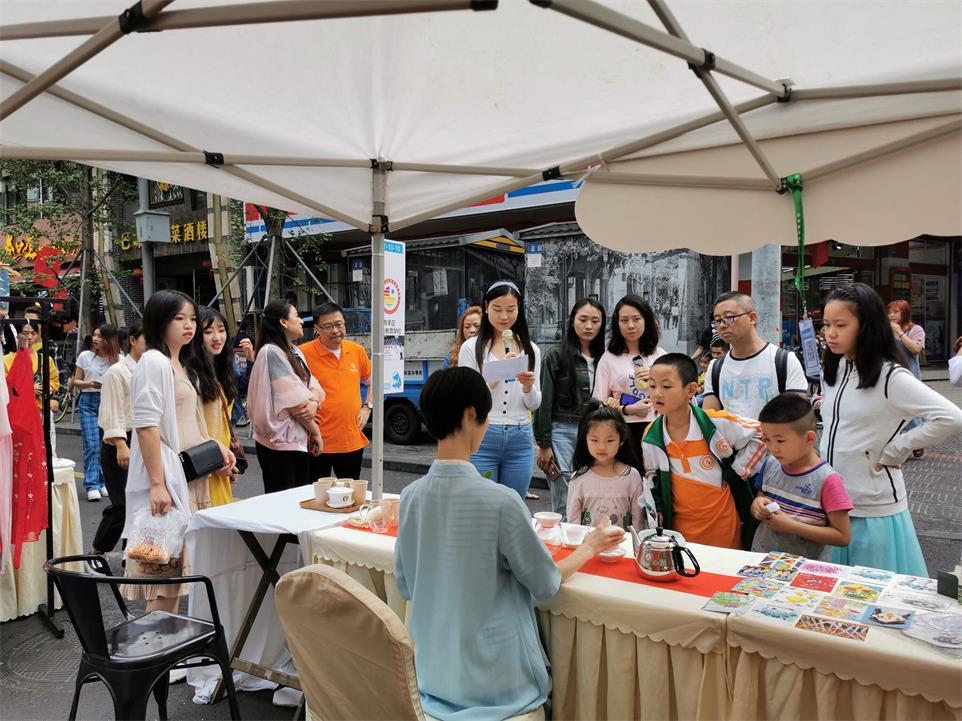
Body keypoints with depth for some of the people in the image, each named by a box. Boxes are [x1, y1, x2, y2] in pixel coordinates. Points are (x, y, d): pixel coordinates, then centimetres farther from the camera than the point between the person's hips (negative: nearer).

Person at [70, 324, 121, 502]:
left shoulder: (119, 360, 0)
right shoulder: (85, 356, 2)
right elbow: (76, 381, 8)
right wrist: (89, 383, -11)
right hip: (89, 402, 0)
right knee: (92, 445, -6)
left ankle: (103, 482, 19)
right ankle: (92, 485, -2)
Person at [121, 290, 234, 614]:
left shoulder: (180, 365, 16)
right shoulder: (154, 362, -12)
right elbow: (146, 426, -19)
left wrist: (216, 445, 9)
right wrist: (157, 484, -23)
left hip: (187, 476, 9)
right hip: (165, 477, -9)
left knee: (176, 566, 13)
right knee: (163, 569, -5)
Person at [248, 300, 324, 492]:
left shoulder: (295, 351, 13)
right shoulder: (271, 352, -15)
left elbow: (313, 385, 7)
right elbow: (295, 402, -16)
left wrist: (313, 402, -16)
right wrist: (316, 431, -6)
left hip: (300, 440, 8)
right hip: (279, 442, -8)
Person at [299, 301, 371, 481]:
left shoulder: (357, 351, 5)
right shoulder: (304, 353, -11)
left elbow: (372, 381, 20)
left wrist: (367, 407, 8)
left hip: (353, 441, 4)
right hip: (319, 442, -4)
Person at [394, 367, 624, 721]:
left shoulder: (410, 496, -8)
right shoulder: (500, 500, -24)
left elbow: (405, 586, 6)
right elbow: (547, 584, -9)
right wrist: (590, 547, 8)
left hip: (433, 678, 5)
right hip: (497, 685, -5)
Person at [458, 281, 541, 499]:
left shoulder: (531, 350, 9)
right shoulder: (471, 347, -1)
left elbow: (534, 405, 11)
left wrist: (529, 387, -11)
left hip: (520, 440, 3)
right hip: (482, 438, -3)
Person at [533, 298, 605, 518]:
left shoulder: (603, 358, 11)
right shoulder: (556, 355, -2)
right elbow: (544, 402, -3)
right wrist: (543, 444, -6)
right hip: (563, 432, -4)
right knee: (565, 507, -3)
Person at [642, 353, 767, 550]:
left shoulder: (718, 423, -17)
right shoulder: (651, 437, -7)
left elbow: (760, 435, -3)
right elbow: (651, 475, 12)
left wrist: (737, 471, -6)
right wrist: (658, 507, 4)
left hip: (724, 526, -2)